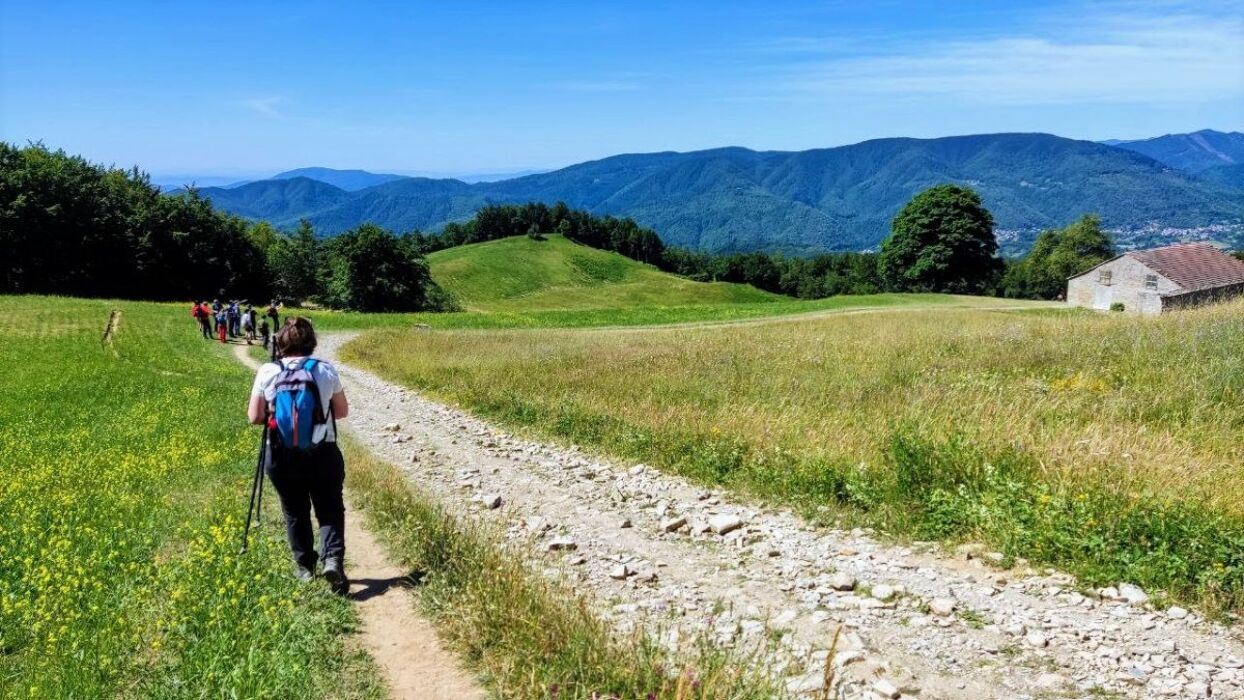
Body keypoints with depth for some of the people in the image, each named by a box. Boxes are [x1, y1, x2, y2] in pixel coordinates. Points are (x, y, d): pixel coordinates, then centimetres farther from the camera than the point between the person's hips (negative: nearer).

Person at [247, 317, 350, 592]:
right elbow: (342, 411, 1)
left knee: (295, 512, 18)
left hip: (282, 456, 1)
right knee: (330, 510, 10)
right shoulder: (325, 370, -7)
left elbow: (254, 417, -4)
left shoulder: (267, 372, -6)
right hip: (323, 454, -1)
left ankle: (304, 566, 25)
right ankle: (333, 559, -10)